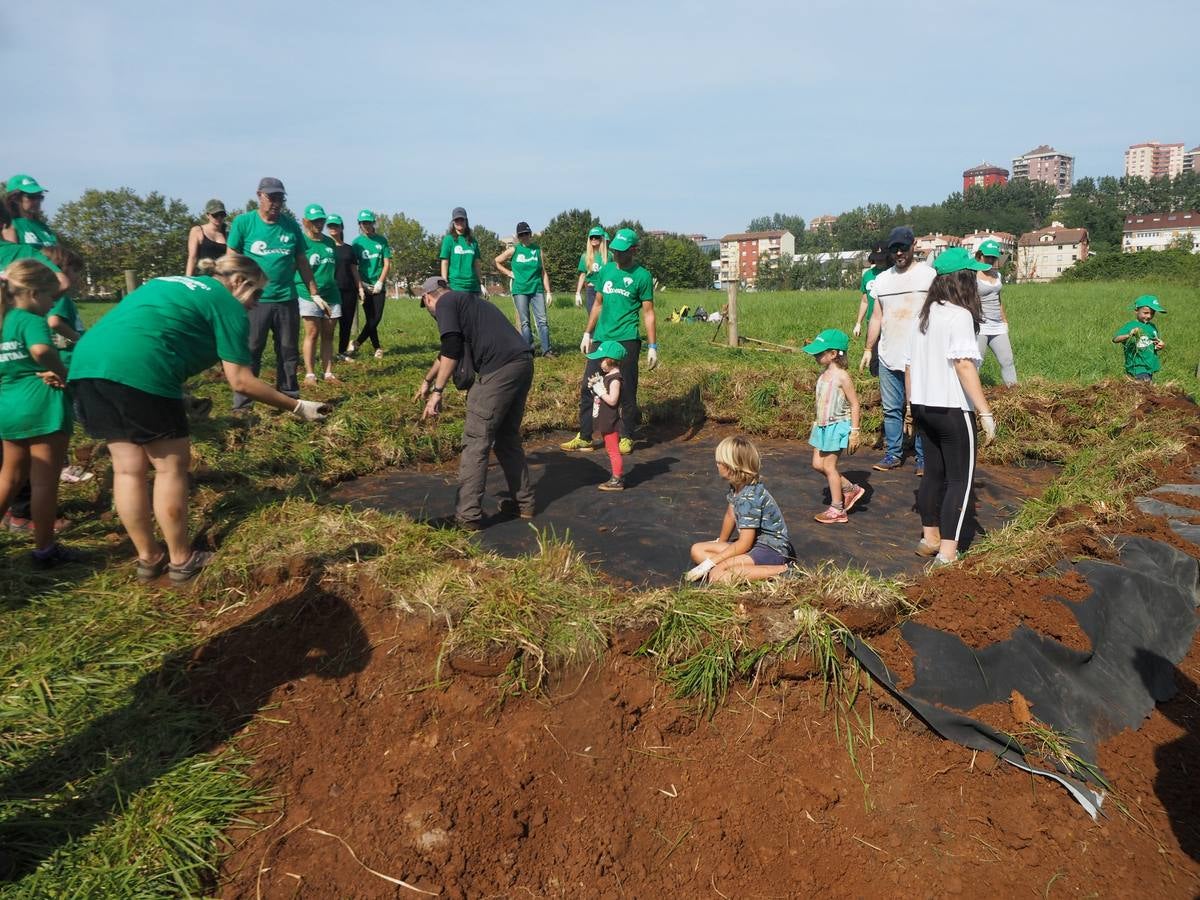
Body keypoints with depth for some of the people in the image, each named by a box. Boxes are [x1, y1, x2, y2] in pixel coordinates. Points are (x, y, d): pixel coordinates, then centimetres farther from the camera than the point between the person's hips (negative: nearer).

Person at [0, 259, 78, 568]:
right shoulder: (32, 321, -11)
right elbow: (42, 350, -31)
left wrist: (41, 373, 3)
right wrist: (63, 375, -14)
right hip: (42, 407, -8)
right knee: (44, 482, 0)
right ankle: (44, 551, 8)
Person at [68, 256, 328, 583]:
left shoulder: (172, 283, 31)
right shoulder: (228, 306, 8)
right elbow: (241, 382, 3)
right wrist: (298, 407, 9)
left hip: (87, 361, 8)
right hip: (138, 368, -8)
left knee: (128, 467, 15)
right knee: (171, 465, 7)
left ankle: (149, 559, 25)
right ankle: (181, 561, 16)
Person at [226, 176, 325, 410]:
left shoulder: (291, 225, 6)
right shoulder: (243, 222, -1)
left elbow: (302, 261, 13)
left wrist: (314, 292, 13)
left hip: (287, 299, 3)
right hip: (253, 300, -3)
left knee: (288, 352, 10)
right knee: (249, 352, -1)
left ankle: (289, 399, 22)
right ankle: (242, 405, 5)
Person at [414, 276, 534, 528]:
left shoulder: (445, 303, 6)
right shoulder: (468, 300, 33)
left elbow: (451, 350, -10)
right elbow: (449, 350, 46)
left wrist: (437, 391, -7)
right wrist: (427, 380, 58)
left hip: (499, 369, -9)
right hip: (524, 363, 9)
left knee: (476, 442, -3)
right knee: (508, 437, 21)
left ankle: (468, 515, -1)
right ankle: (523, 502, 27)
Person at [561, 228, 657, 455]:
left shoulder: (642, 276, -2)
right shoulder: (605, 271, 12)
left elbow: (648, 313, -2)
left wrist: (653, 347, -6)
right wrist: (587, 334, 16)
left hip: (626, 341, -5)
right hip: (601, 339, 5)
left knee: (627, 393, 2)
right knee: (587, 389, 4)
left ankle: (626, 437, 16)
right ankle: (584, 437, 12)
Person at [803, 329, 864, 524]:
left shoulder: (842, 377, -16)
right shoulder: (823, 375, 7)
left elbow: (854, 404, -15)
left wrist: (854, 432, -16)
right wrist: (816, 424, 20)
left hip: (837, 426, -8)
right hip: (823, 426, 8)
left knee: (829, 466, -2)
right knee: (818, 464, 10)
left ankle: (837, 510, 9)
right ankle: (850, 489, 26)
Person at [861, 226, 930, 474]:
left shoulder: (928, 274, -1)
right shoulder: (882, 279, 13)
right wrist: (868, 349, 13)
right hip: (888, 358, 5)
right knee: (891, 409, 9)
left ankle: (923, 458, 8)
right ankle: (893, 454, 19)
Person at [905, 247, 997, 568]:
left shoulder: (925, 316, 9)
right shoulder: (959, 315, -15)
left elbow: (909, 365, 13)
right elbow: (964, 364, -24)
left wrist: (912, 405, 22)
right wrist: (986, 413, -25)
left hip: (923, 407, 8)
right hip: (952, 409, -8)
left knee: (934, 473, 18)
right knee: (959, 479, 1)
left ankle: (929, 538, 29)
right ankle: (947, 553, 0)